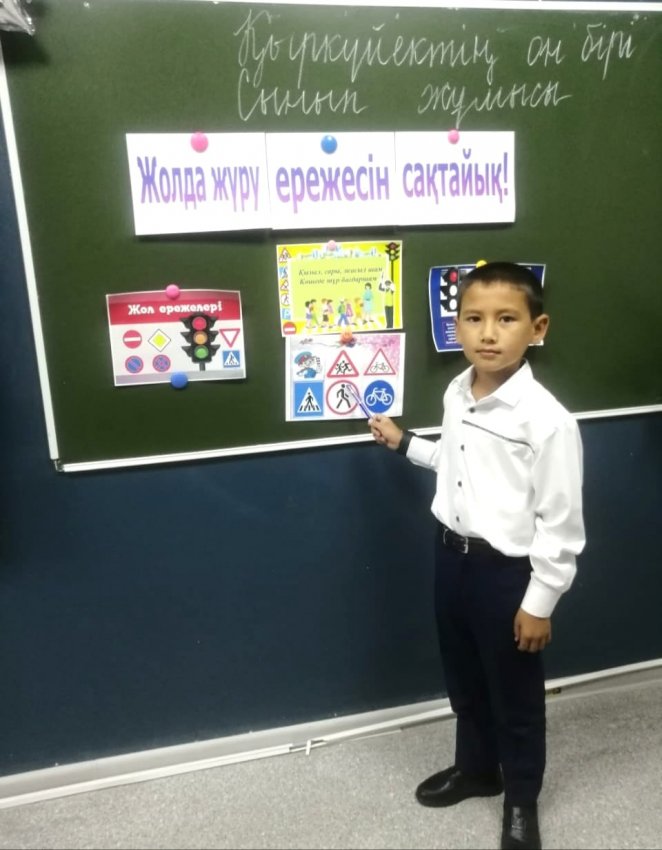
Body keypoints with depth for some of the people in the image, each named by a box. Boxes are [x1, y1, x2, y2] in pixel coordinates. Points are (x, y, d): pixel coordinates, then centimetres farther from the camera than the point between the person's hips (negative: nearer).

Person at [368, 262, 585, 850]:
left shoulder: (547, 419, -24)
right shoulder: (456, 394, -2)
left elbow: (560, 523, -17)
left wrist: (539, 603, -12)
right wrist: (404, 443, 16)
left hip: (507, 572, -6)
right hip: (451, 557, 7)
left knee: (516, 695, 17)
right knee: (464, 680, 25)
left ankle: (521, 799, 43)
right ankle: (475, 769, 51)